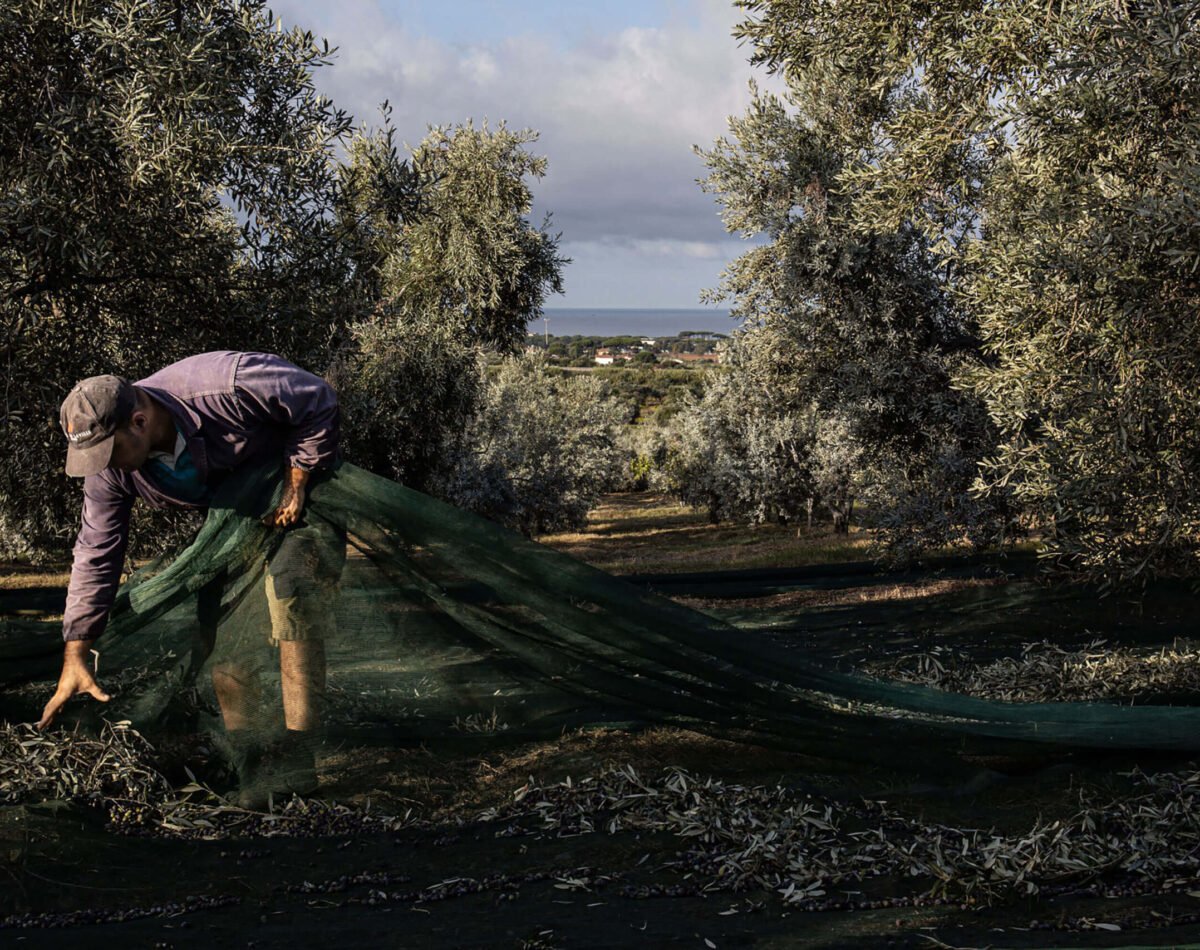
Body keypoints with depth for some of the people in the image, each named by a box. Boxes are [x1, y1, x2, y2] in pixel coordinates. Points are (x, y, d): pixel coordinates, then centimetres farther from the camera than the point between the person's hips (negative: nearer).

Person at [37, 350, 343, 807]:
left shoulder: (225, 387, -38)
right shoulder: (110, 469, -18)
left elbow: (317, 401, -25)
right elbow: (96, 555, -11)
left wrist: (295, 487, -21)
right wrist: (74, 657, -13)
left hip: (303, 489, -6)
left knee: (290, 585, -28)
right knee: (218, 616, -7)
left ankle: (297, 756, -30)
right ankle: (245, 759, -3)